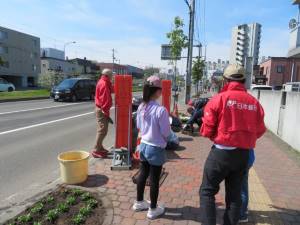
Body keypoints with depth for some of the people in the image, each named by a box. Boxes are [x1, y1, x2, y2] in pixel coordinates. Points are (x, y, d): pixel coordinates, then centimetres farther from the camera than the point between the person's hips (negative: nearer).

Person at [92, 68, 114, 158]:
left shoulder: (103, 82, 16)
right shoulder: (104, 84, -17)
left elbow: (111, 90, 16)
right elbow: (105, 99, -21)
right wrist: (106, 112, -21)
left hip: (101, 109, 11)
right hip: (102, 110, -11)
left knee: (102, 129, 16)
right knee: (102, 130, -9)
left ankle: (100, 147, 25)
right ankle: (96, 150, -4)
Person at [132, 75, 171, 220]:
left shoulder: (141, 107, -3)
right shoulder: (161, 110, -23)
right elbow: (166, 132, -16)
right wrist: (163, 138, 4)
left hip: (143, 145, 7)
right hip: (156, 148, -6)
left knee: (143, 175, 21)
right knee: (154, 179, 9)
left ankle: (139, 202, 38)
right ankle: (153, 209, 26)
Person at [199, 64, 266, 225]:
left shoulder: (219, 98, -12)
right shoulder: (255, 103, 0)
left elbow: (206, 130, -11)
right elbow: (259, 131, 8)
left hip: (221, 152, -4)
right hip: (244, 155, 5)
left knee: (207, 191, 11)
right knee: (234, 195, 18)